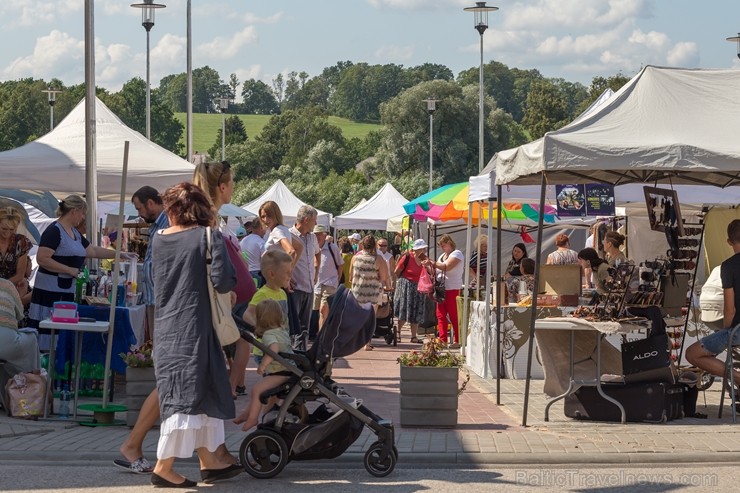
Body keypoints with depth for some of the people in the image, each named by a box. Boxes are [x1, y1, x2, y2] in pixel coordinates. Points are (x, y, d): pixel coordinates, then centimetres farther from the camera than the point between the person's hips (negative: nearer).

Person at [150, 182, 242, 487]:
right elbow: (223, 282, -16)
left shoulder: (158, 239, 6)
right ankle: (164, 467, -2)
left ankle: (208, 461, 20)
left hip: (165, 326, 6)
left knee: (204, 391, 15)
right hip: (193, 327, -6)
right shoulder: (209, 237, -9)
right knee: (186, 393, -2)